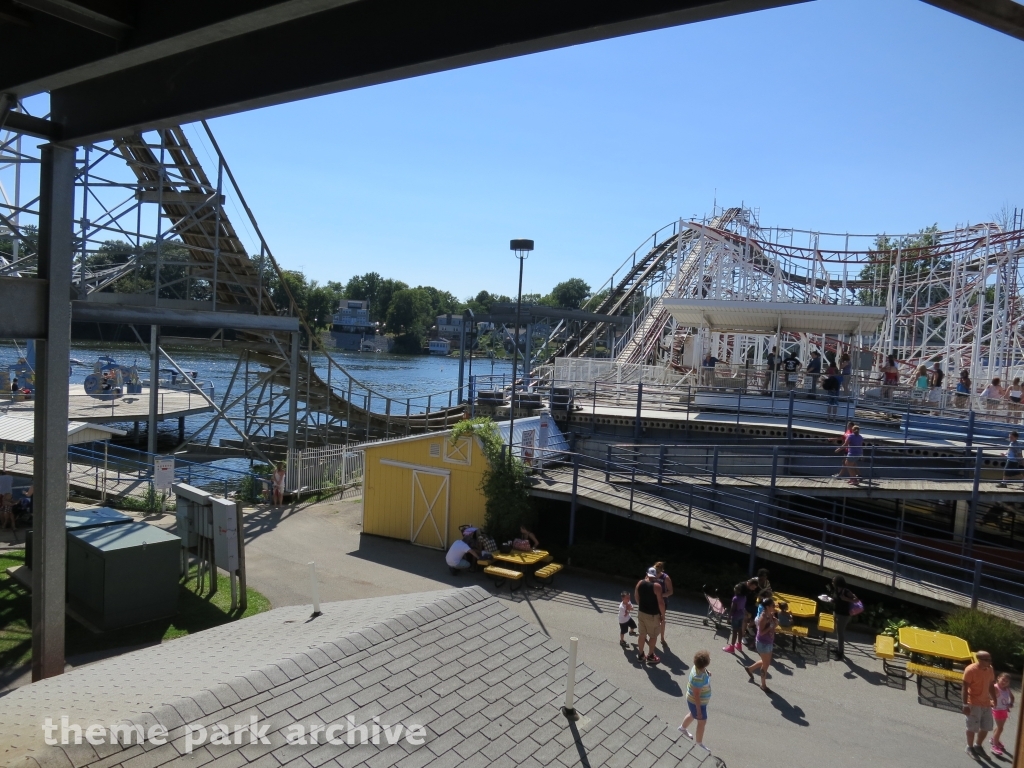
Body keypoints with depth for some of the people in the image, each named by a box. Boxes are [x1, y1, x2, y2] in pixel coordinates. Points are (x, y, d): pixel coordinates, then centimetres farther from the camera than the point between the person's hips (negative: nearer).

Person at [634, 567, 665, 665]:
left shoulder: (640, 583, -4)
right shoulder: (656, 586, -22)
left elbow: (636, 596, 9)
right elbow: (660, 602, -22)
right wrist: (662, 615, -9)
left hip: (641, 612, 5)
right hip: (653, 615, -5)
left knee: (642, 634, 19)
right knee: (653, 636, 14)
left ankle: (640, 655, 30)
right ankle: (650, 657, 27)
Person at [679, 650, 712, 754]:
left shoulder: (697, 667, -14)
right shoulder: (698, 677, -39)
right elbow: (696, 695, -30)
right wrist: (699, 710, -21)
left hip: (699, 700, 9)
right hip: (697, 703, -9)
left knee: (692, 715, 30)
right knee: (702, 722, 9)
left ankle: (683, 728, 55)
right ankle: (699, 744, 29)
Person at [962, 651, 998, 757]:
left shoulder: (989, 669, 2)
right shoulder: (971, 670, -19)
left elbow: (991, 686, 13)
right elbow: (965, 688, -18)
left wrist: (994, 700, 9)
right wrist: (965, 705, -20)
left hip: (986, 703, 7)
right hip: (974, 704, -7)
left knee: (986, 727, 15)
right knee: (973, 727, 3)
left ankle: (978, 745, 35)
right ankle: (969, 747, 23)